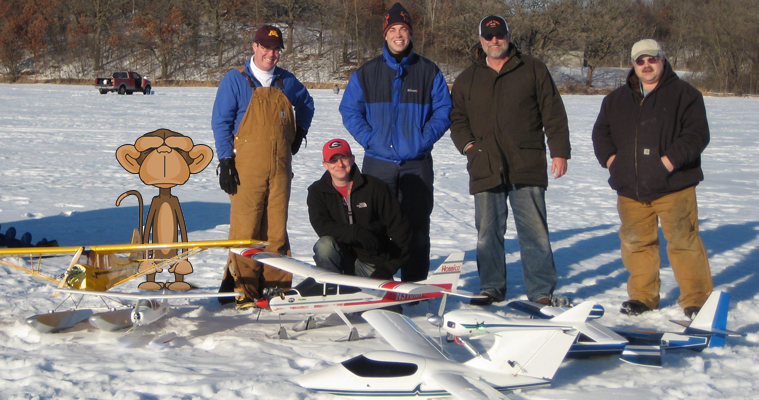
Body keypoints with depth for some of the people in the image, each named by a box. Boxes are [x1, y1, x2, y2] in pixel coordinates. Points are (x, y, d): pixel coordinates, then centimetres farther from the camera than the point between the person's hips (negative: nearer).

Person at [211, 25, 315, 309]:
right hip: (247, 167, -4)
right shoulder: (235, 80, 0)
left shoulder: (286, 82, 13)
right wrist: (225, 161, -9)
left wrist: (299, 131, 19)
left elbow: (307, 104, 33)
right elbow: (221, 122, -2)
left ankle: (276, 285, 12)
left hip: (281, 167, 4)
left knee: (277, 229, 5)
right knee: (246, 228, -6)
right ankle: (243, 290, -1)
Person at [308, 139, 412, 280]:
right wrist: (356, 232, -32)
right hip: (341, 257, 0)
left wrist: (389, 267, -12)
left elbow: (399, 227, -4)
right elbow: (321, 226, -16)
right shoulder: (317, 191, 0)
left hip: (372, 262, 1)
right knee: (325, 245, -30)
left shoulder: (374, 187, -4)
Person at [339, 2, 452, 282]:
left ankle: (415, 284, 9)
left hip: (417, 163, 0)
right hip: (378, 162, 0)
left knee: (416, 226, 2)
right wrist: (369, 139, -6)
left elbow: (443, 110, 5)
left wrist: (424, 139, -7)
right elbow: (349, 111, 7)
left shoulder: (429, 72, 5)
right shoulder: (366, 73, 7)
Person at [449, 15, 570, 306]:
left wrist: (559, 152, -1)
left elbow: (553, 114, 5)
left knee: (534, 231, -2)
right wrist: (467, 144, 2)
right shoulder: (467, 80, 15)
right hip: (485, 170, 3)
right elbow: (456, 118, 20)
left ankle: (542, 291, 4)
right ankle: (492, 288, 17)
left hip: (527, 168, -2)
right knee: (488, 233, 6)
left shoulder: (533, 71, 7)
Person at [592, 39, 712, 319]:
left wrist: (672, 159, -20)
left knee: (683, 242, -5)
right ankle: (642, 296, 22)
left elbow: (697, 134, -8)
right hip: (631, 189, 5)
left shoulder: (684, 94, 1)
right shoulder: (617, 99, 16)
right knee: (636, 243, 9)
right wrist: (610, 157, 0)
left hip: (673, 188, -5)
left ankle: (696, 299, 4)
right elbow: (601, 132, 19)